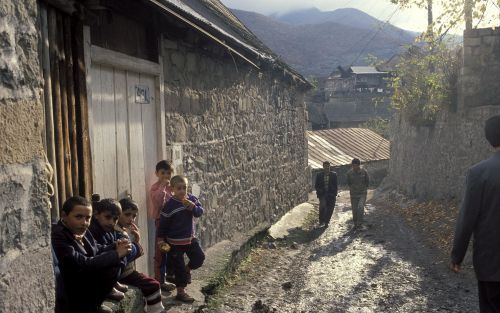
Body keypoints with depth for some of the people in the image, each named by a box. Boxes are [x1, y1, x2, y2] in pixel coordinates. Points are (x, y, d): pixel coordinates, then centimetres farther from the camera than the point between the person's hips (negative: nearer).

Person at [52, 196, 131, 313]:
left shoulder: (81, 231, 1)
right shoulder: (57, 237, -23)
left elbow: (98, 250, 16)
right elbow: (85, 264, -27)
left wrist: (116, 247, -6)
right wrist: (116, 254, -19)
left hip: (88, 280, 8)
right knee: (112, 266, -20)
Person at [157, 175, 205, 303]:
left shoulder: (191, 199, -4)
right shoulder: (169, 205, -17)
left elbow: (200, 212, -8)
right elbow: (163, 223, -10)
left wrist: (193, 206, -27)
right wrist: (160, 239, -8)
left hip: (190, 237, 5)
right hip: (175, 241, -5)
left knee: (200, 257, 6)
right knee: (179, 266, 3)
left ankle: (187, 269, 36)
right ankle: (180, 292, 15)